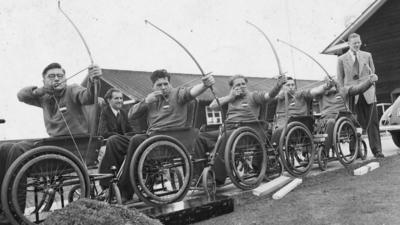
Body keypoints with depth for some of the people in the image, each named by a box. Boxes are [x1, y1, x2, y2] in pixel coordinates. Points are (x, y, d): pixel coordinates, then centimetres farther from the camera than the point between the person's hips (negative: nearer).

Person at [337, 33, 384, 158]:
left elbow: (372, 72, 15)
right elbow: (340, 79, 5)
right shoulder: (341, 59, 4)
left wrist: (371, 87, 4)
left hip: (368, 94, 2)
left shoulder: (367, 56, 12)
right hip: (352, 95, -2)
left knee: (373, 122, 0)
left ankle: (377, 150, 5)